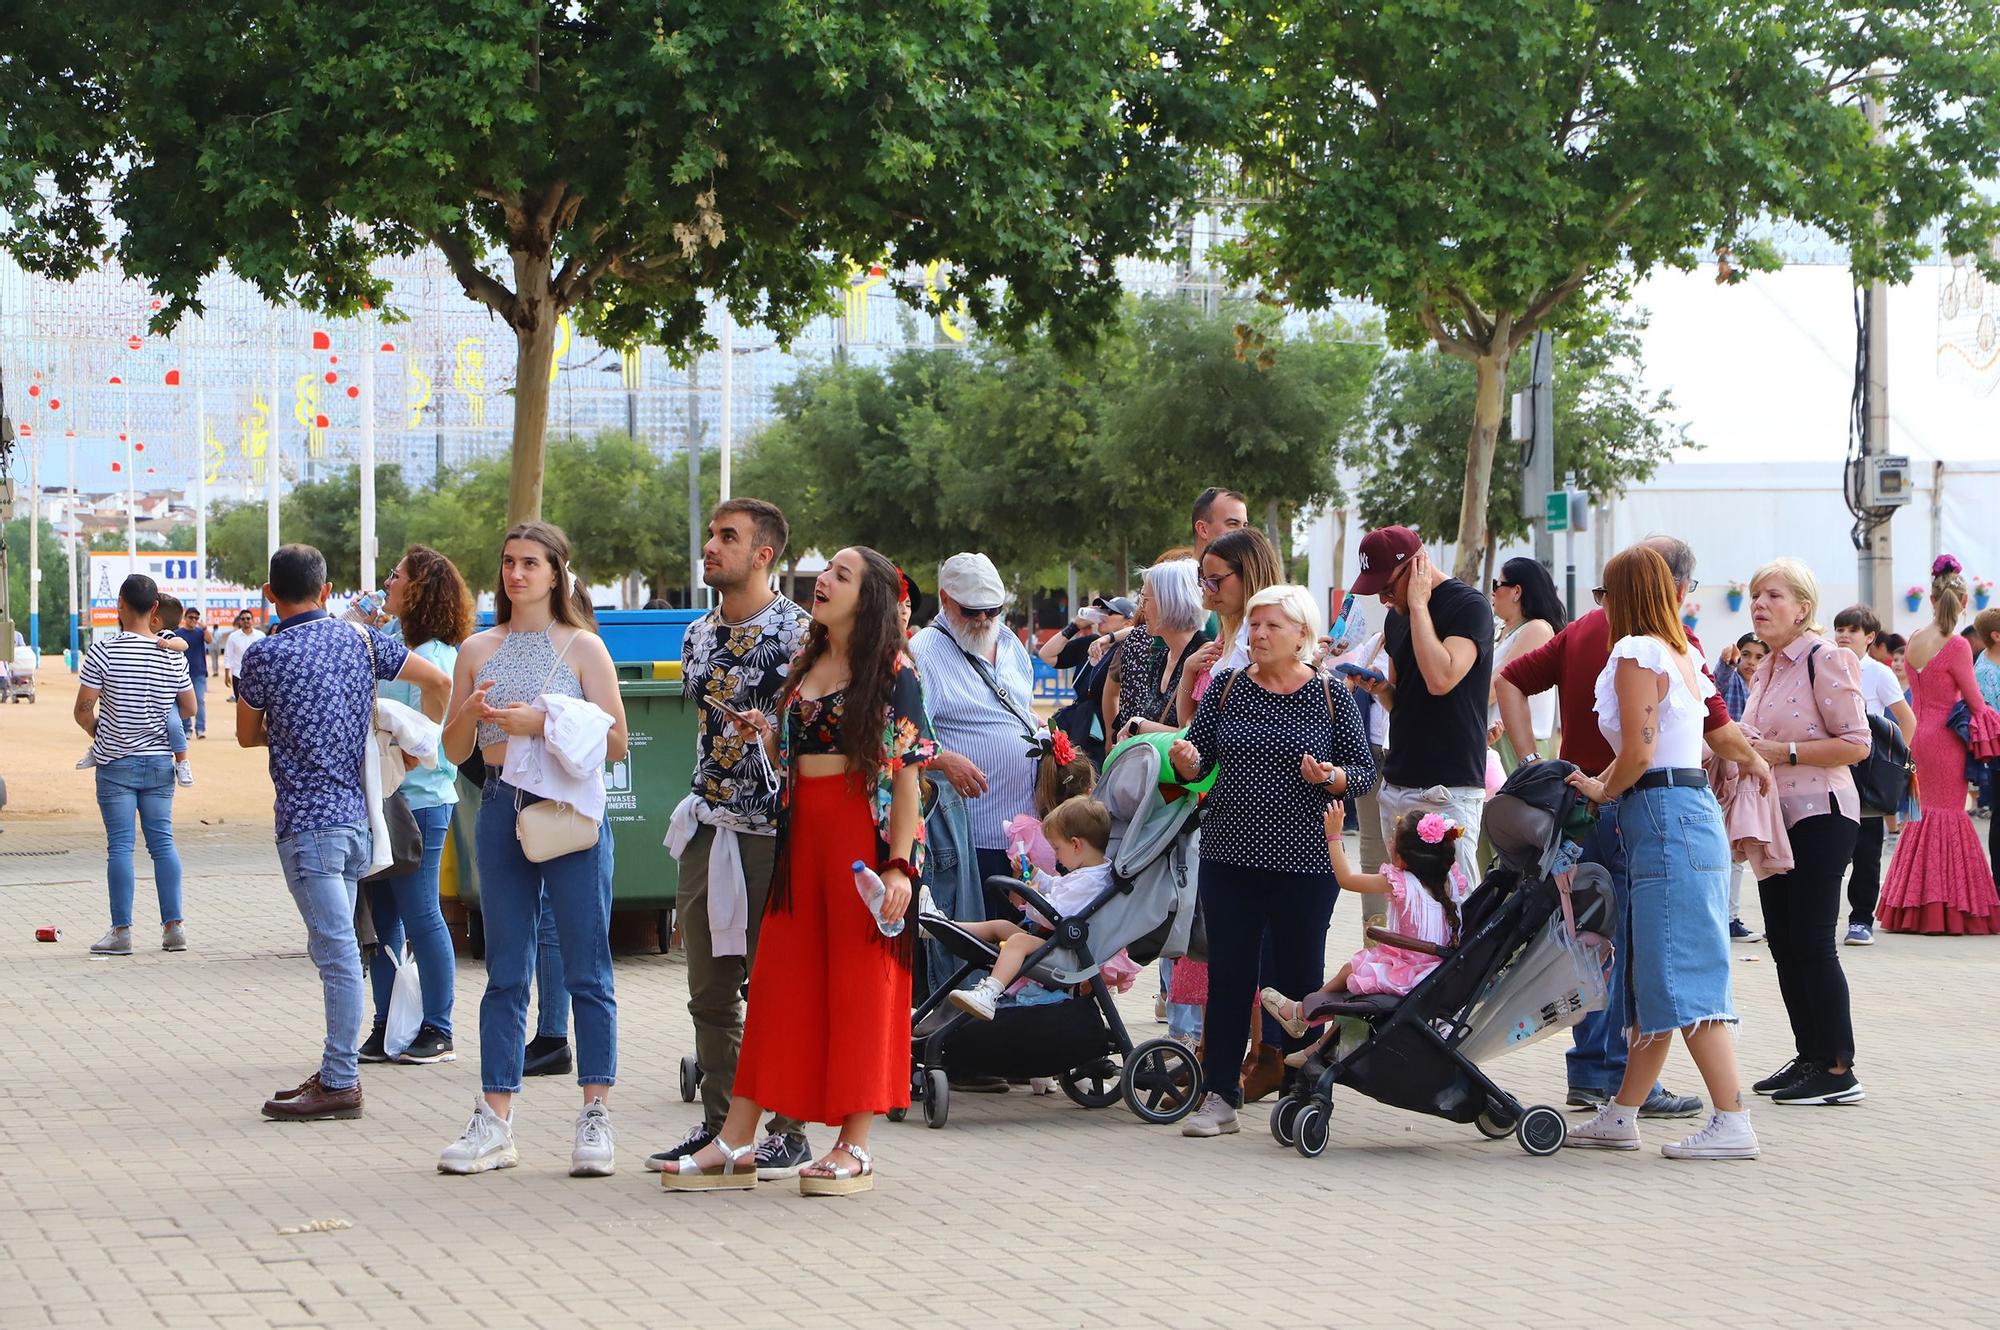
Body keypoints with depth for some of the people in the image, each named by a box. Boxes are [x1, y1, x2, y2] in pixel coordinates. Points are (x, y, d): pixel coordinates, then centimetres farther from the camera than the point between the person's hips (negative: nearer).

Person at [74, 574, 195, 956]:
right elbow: (189, 709, 9)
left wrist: (96, 732, 8)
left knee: (119, 845, -2)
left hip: (116, 763, -4)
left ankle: (121, 931, -1)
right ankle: (173, 925, 6)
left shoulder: (104, 649, -12)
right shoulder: (173, 655, 1)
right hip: (160, 762, 4)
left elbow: (83, 709, -11)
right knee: (162, 842, 8)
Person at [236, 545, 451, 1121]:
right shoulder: (361, 639, 7)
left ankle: (340, 1083, -7)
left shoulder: (265, 656, -8)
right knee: (337, 948, 13)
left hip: (308, 820, -7)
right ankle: (338, 1070, 16)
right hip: (356, 811, 7)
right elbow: (438, 681, 12)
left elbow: (248, 734, 7)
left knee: (336, 950, -9)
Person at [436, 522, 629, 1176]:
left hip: (569, 807, -3)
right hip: (502, 807, 3)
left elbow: (615, 743, -2)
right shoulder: (477, 650, 12)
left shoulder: (582, 647, 2)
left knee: (586, 969, -1)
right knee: (505, 972, 6)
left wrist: (543, 723, -14)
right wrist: (469, 712, -7)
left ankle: (595, 1120, 3)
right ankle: (494, 1122, 8)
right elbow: (455, 750, 14)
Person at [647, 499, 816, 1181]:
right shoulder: (698, 635, 14)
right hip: (709, 829, 7)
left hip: (773, 834, -7)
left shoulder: (798, 632, -9)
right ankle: (718, 1125, 19)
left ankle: (790, 1131, 5)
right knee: (710, 991, 10)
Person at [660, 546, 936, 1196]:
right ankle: (736, 1143, 6)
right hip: (801, 831, 7)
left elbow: (907, 772, -9)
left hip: (865, 834, -7)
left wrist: (899, 863, -17)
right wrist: (767, 737, 0)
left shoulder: (891, 671, -4)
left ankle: (855, 1147, 2)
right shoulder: (804, 668, 16)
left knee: (860, 982, -3)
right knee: (777, 981, 5)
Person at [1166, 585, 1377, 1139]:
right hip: (1230, 857, 2)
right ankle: (1219, 1097, 8)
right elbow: (1196, 759, 7)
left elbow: (1364, 771, 1)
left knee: (1299, 978, 2)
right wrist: (1186, 760, -15)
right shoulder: (1227, 687, 6)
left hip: (1305, 864, -2)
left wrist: (1332, 777, -19)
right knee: (1228, 975, 2)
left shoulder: (1332, 697, 0)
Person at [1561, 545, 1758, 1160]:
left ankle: (1732, 1123, -14)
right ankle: (1621, 1116, 18)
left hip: (1662, 812, -10)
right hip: (1693, 805, 10)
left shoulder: (1636, 653, -9)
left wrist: (1603, 790, 1)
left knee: (1678, 977, -10)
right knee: (1654, 977, 12)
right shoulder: (1682, 653, 18)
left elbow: (1639, 751, -15)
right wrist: (1608, 781, 13)